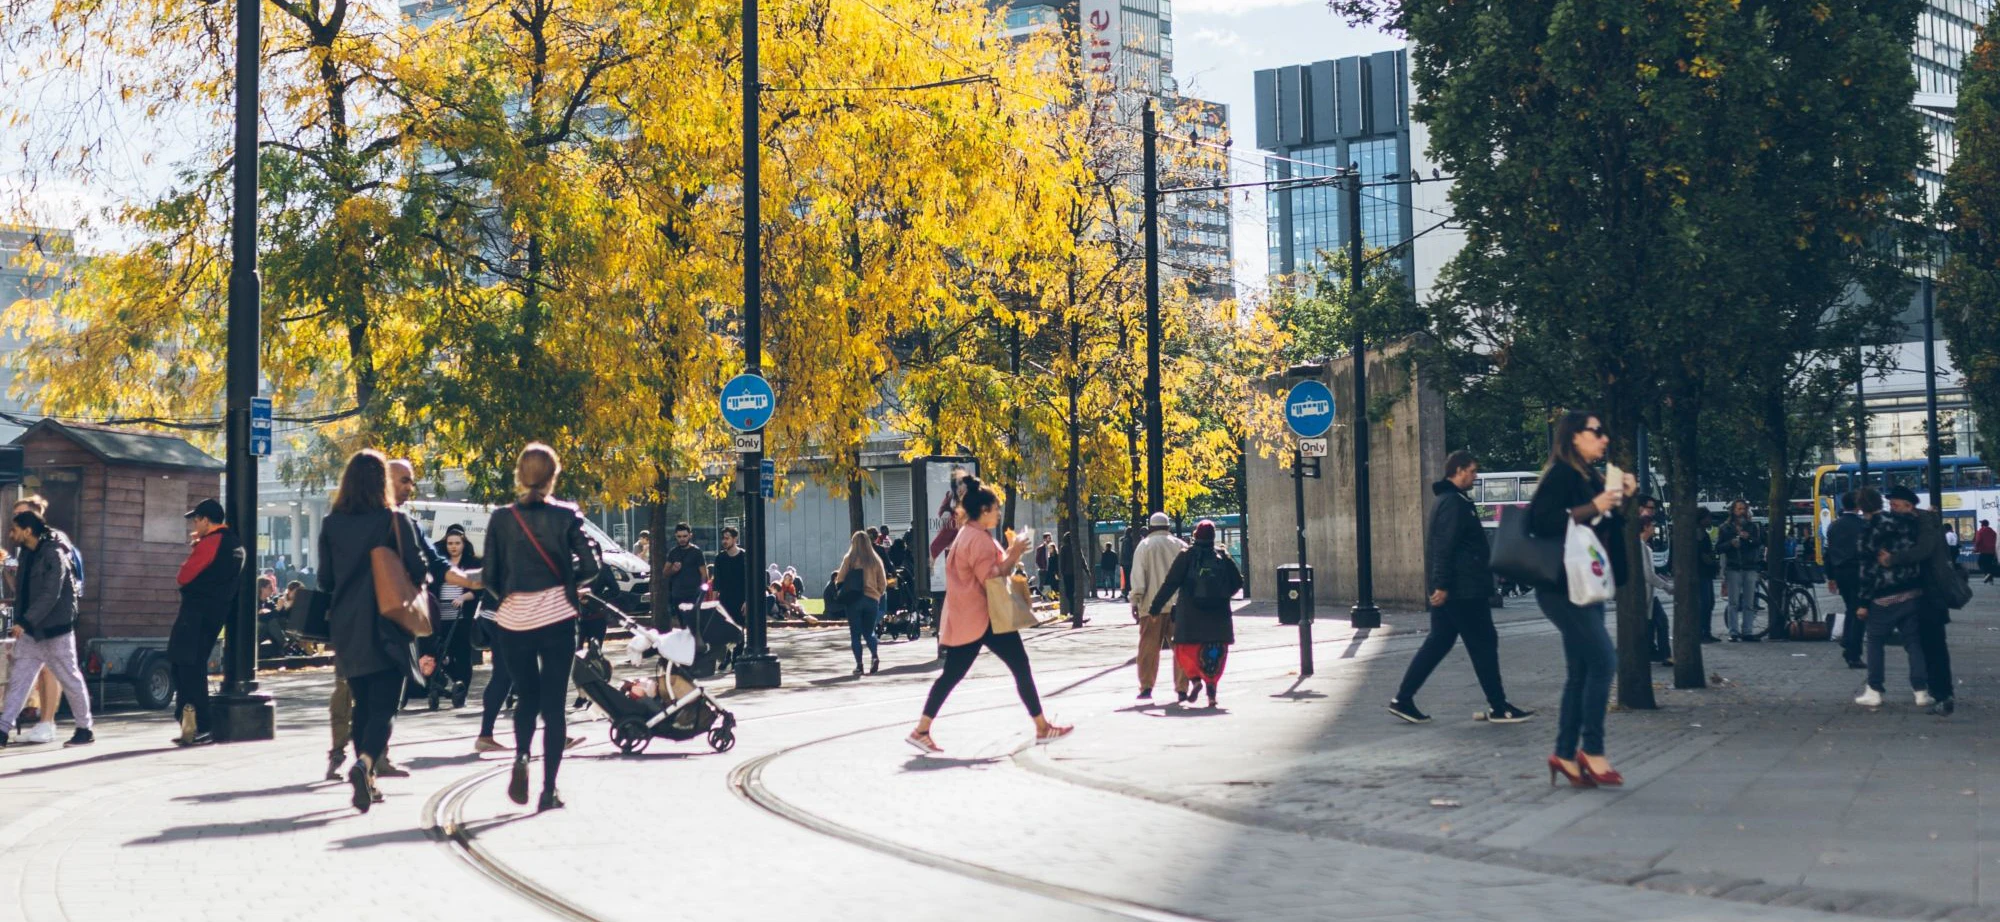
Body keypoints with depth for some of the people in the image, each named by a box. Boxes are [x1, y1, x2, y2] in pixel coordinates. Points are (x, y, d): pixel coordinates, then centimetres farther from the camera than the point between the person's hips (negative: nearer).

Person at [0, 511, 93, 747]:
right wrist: (21, 621, 8)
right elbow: (26, 591, 15)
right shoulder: (27, 553, 8)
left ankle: (85, 730, 12)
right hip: (30, 630, 8)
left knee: (70, 679, 2)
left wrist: (24, 622, -26)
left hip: (55, 630, -8)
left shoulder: (53, 555, -17)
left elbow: (50, 595, -23)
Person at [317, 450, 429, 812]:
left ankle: (367, 782, 18)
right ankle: (365, 763, -27)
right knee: (384, 706, -3)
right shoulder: (396, 521, -9)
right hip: (387, 630, -4)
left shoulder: (331, 524, 1)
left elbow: (325, 579, 6)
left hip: (347, 630, 4)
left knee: (362, 705, 16)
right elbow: (419, 572, -9)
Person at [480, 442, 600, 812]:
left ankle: (521, 755, -8)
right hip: (556, 618, -1)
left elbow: (489, 577, -2)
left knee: (526, 696, 19)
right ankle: (549, 790, 2)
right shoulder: (565, 515, -5)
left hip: (514, 619, 1)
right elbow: (590, 567, -7)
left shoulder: (501, 518, -2)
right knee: (553, 704, 6)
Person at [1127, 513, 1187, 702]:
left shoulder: (1144, 546, 1)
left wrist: (1135, 601, -5)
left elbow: (1138, 575, -5)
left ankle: (1146, 687, 2)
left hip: (1152, 606, -2)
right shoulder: (1181, 546, 8)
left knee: (1149, 647, 5)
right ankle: (1181, 689, 3)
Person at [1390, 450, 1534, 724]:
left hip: (1449, 589, 11)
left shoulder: (1450, 501, 19)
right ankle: (1498, 707, 4)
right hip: (1462, 589, -11)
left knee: (1438, 643, 11)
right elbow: (1445, 547, -22)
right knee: (1483, 643, -3)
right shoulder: (1454, 503, -15)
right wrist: (1442, 585, -26)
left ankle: (1403, 699, 9)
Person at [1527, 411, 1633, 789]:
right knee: (1602, 661, -12)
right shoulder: (1561, 474, -11)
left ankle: (1565, 754, 13)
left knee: (1581, 671, 9)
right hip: (1563, 586, -10)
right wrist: (1593, 508, -22)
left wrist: (1619, 499, 7)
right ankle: (1592, 749, -4)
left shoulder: (1589, 477, 16)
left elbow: (1608, 529, 21)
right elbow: (1540, 521, -23)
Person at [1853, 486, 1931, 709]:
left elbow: (1868, 568, -12)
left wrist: (1863, 602, -8)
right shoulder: (1913, 523, 2)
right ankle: (1921, 691, 8)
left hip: (1885, 597, -5)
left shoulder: (1873, 529, -13)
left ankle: (1874, 692, 9)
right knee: (1914, 642, 10)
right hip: (1913, 593, 5)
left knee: (1875, 642, 8)